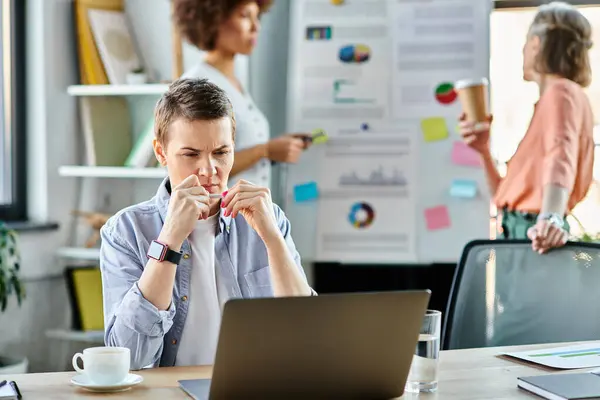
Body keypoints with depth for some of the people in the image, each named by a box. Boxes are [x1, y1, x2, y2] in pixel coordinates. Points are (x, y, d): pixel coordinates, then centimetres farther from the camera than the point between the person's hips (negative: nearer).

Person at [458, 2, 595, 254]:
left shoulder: (560, 92, -5)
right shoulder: (549, 101, 24)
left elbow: (561, 157, -27)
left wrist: (552, 216, -44)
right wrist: (484, 150, 12)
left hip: (532, 234, -9)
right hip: (518, 233, 9)